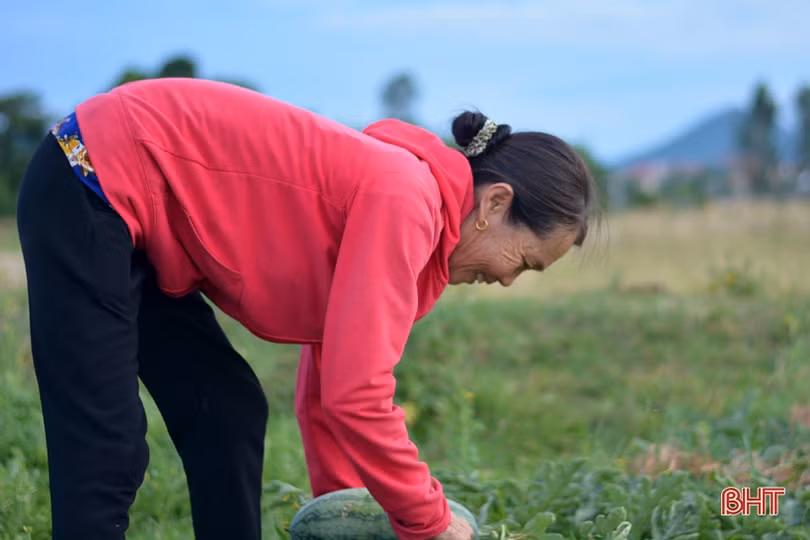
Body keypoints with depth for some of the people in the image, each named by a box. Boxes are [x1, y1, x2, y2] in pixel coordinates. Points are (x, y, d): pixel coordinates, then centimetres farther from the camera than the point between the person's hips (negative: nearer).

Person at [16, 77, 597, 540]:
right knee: (107, 455, -12)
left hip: (144, 213, 10)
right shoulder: (404, 199, -22)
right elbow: (357, 395, -28)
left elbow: (330, 381, 16)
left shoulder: (409, 201, 8)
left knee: (228, 415, 10)